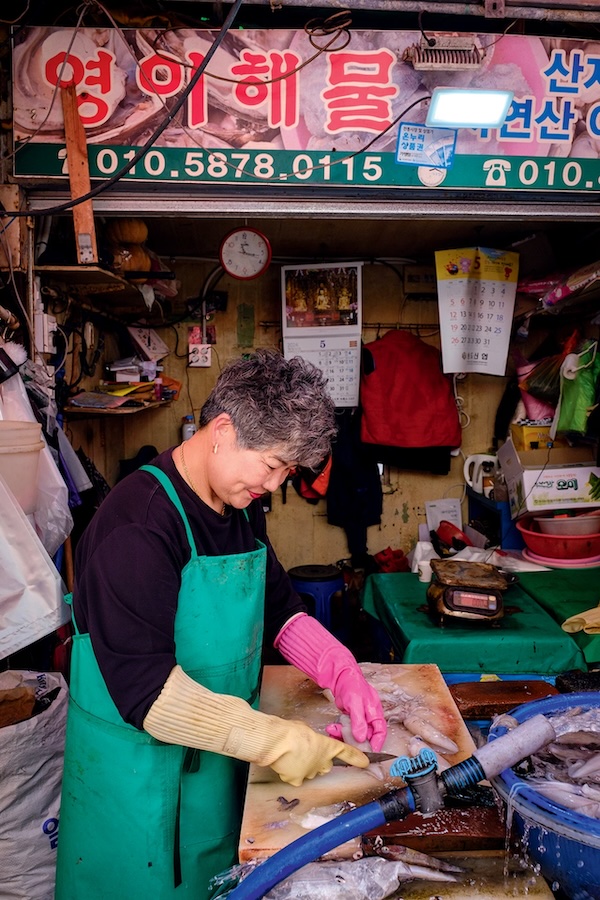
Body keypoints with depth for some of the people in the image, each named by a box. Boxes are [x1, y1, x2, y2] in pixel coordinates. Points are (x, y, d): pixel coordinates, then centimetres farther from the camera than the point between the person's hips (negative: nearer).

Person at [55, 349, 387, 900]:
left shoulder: (241, 508, 0)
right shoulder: (136, 527, -27)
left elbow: (279, 608, 7)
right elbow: (144, 686, -29)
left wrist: (344, 674, -8)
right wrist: (271, 740, -29)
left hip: (221, 748, 7)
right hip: (140, 765, -7)